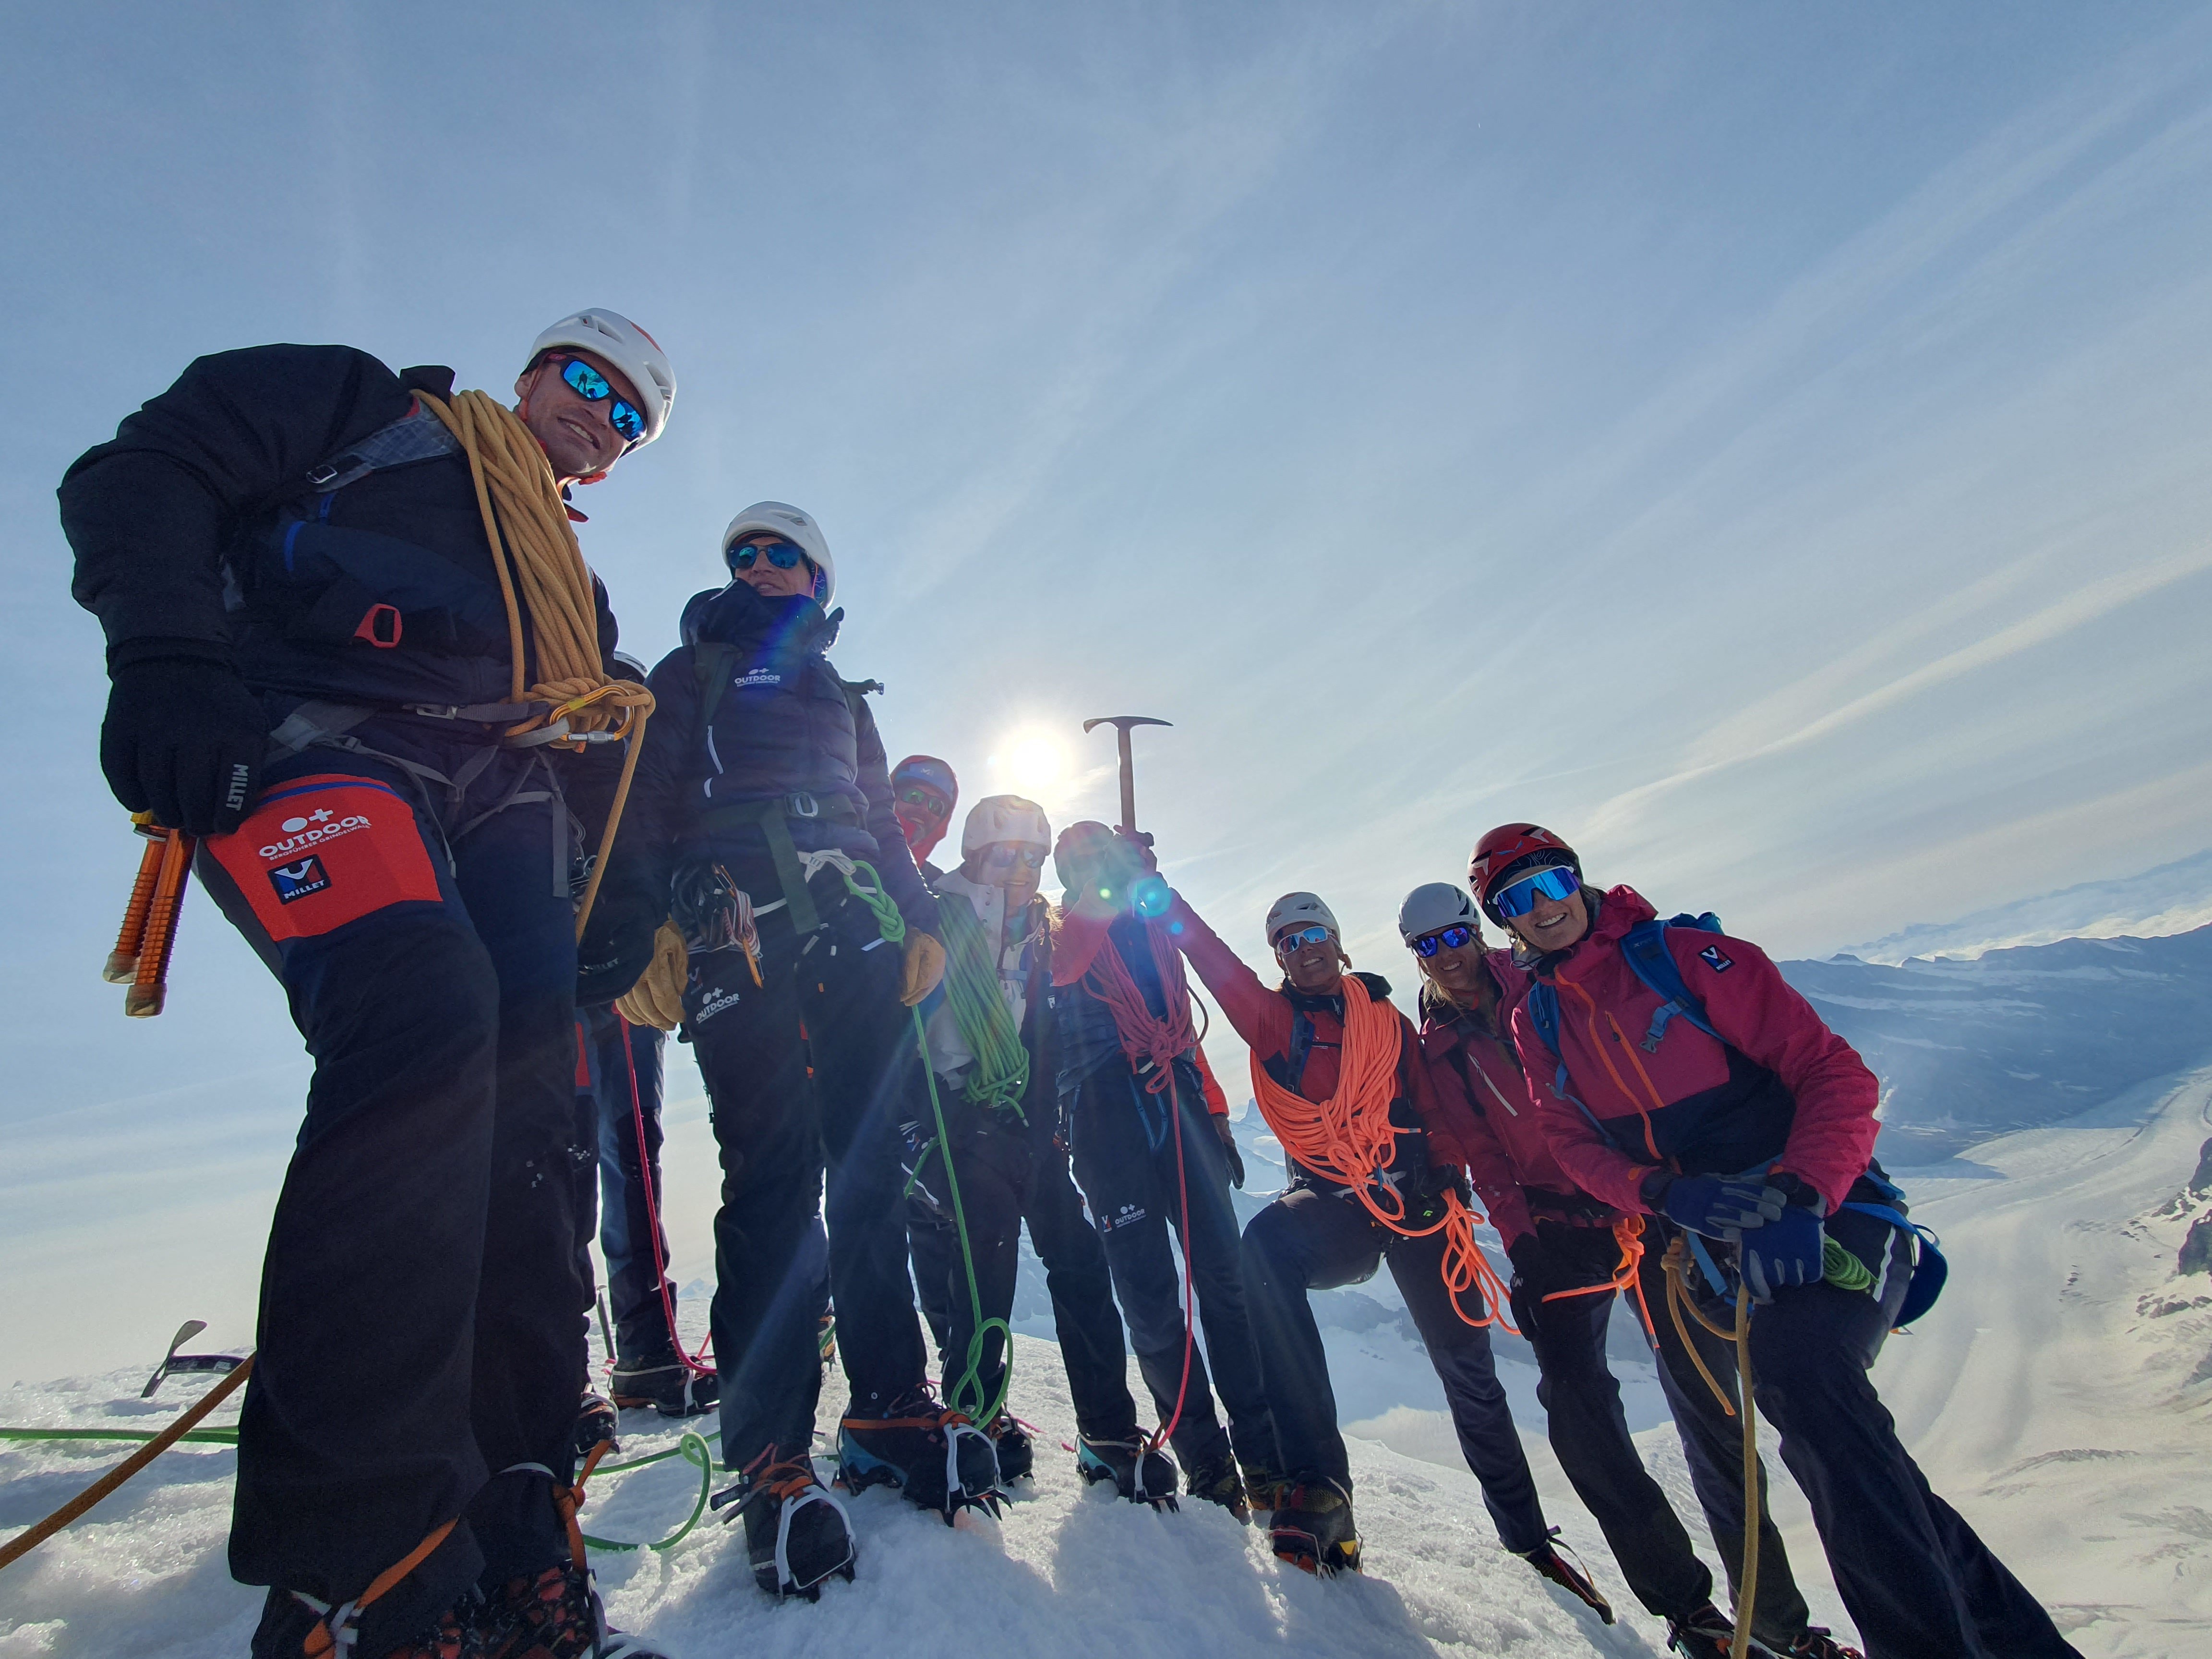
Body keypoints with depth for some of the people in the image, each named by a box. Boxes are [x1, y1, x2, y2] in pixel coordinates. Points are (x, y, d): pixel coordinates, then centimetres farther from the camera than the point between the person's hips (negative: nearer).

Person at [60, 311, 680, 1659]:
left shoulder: (574, 582, 34)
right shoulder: (366, 409, 20)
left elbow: (603, 765, 27)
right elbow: (141, 475, 6)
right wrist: (166, 656, -13)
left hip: (499, 804, 6)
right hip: (321, 743, -6)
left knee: (525, 1131, -9)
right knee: (426, 1007, -33)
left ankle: (510, 1544, -3)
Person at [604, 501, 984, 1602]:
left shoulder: (841, 697, 31)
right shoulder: (690, 672, 22)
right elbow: (647, 803, 8)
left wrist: (920, 918, 8)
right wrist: (636, 933, -7)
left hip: (858, 928, 3)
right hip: (738, 926, -3)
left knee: (869, 1162, -3)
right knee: (772, 1174, -12)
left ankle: (890, 1408, 4)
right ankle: (769, 1451, -7)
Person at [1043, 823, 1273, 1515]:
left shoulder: (1153, 933, 23)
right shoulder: (1057, 933, 14)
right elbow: (1064, 966, -11)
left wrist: (1215, 1115, 18)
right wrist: (1108, 892, -9)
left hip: (1176, 1104, 3)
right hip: (1106, 1113, -3)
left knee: (1225, 1277, -2)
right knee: (1151, 1297, -4)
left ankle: (1263, 1450, 6)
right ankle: (1204, 1457, 8)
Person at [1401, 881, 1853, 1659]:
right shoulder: (1439, 1052, 4)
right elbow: (1483, 1157, 1)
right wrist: (1519, 1242, -9)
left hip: (1639, 1203, 0)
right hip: (1554, 1229, 1)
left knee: (1702, 1391, 2)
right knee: (1573, 1393, -15)